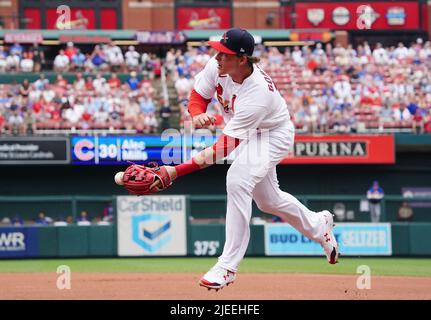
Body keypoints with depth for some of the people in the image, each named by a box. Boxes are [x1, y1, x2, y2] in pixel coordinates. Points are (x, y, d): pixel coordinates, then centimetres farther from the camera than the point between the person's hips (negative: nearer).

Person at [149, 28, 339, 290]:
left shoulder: (258, 92, -40)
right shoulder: (218, 65, -23)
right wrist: (198, 115, -33)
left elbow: (226, 146, -42)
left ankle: (228, 266, -25)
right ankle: (317, 225, 50)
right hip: (248, 133, 8)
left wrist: (177, 171, -48)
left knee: (238, 181, -31)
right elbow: (198, 97, -6)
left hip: (273, 136, -8)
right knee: (268, 200, 20)